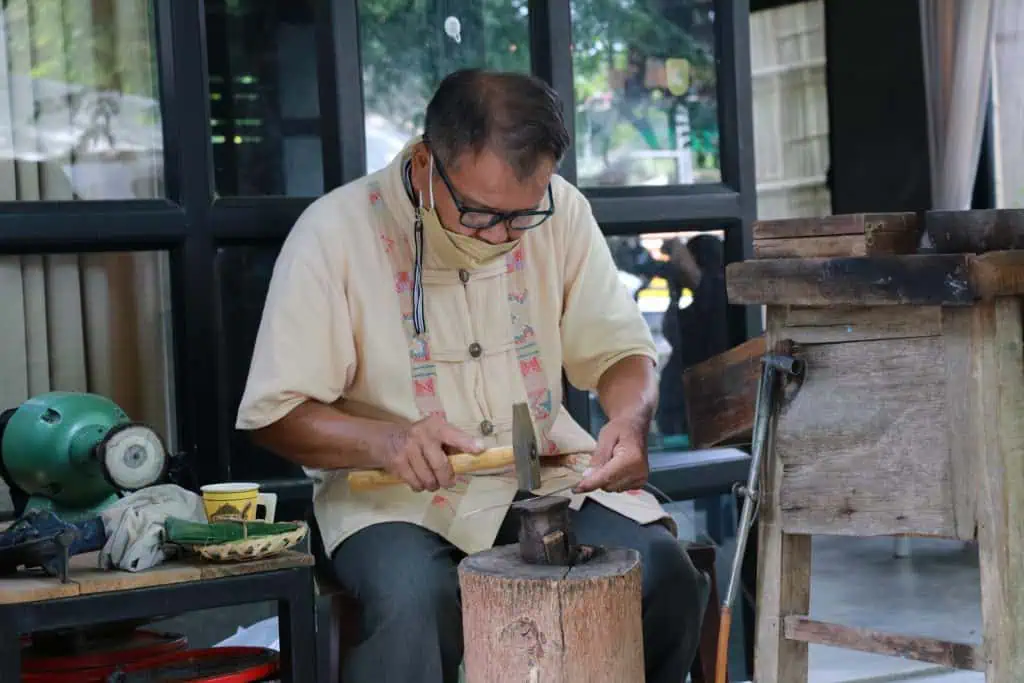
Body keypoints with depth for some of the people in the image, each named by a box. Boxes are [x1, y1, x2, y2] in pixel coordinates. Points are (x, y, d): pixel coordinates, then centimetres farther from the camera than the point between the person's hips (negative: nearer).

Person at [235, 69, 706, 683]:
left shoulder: (560, 212, -1)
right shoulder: (335, 233, -12)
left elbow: (620, 351, 7)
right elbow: (274, 414, -10)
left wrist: (630, 420, -16)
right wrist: (386, 442, -28)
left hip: (548, 472, 4)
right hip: (394, 494, -3)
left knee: (664, 574, -21)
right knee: (412, 602, -35)